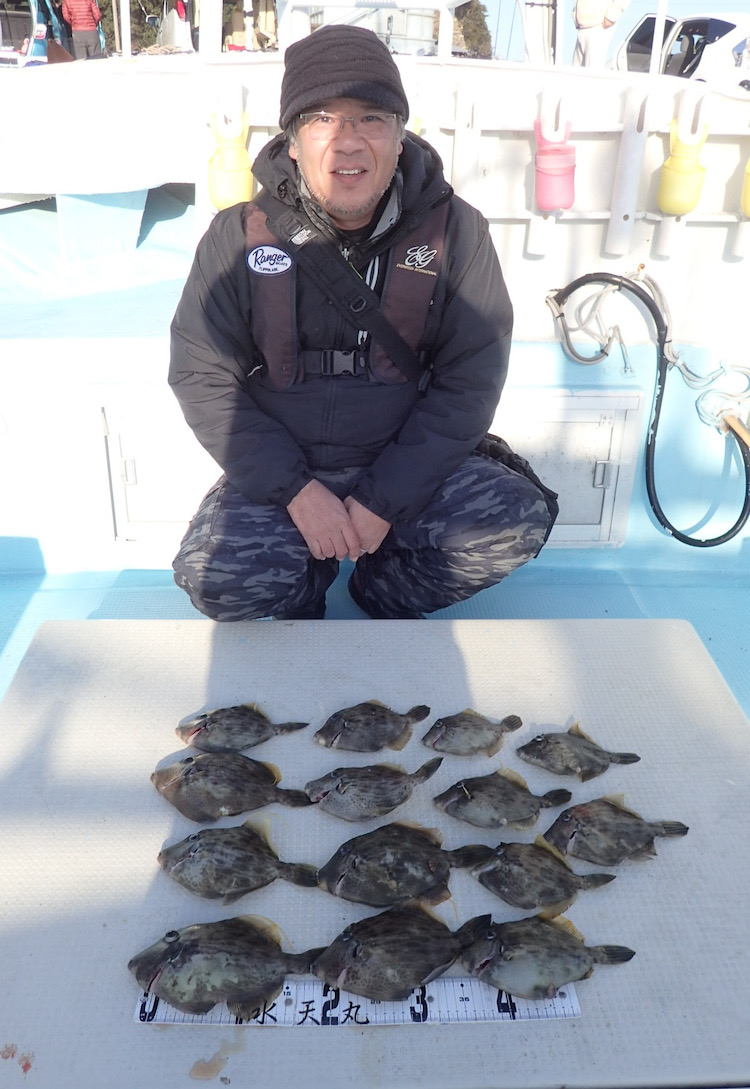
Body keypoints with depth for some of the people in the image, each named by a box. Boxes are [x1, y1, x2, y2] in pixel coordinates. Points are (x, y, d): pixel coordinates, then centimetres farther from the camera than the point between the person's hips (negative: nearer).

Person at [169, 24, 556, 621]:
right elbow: (202, 377, -4)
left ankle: (385, 593, 7)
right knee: (213, 576, -27)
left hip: (409, 465, 1)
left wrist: (384, 501, -16)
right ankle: (306, 596, 11)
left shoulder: (455, 231, -4)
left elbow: (470, 380, -6)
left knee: (518, 522, -23)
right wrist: (296, 490, -16)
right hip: (280, 471, 0)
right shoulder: (240, 233, -4)